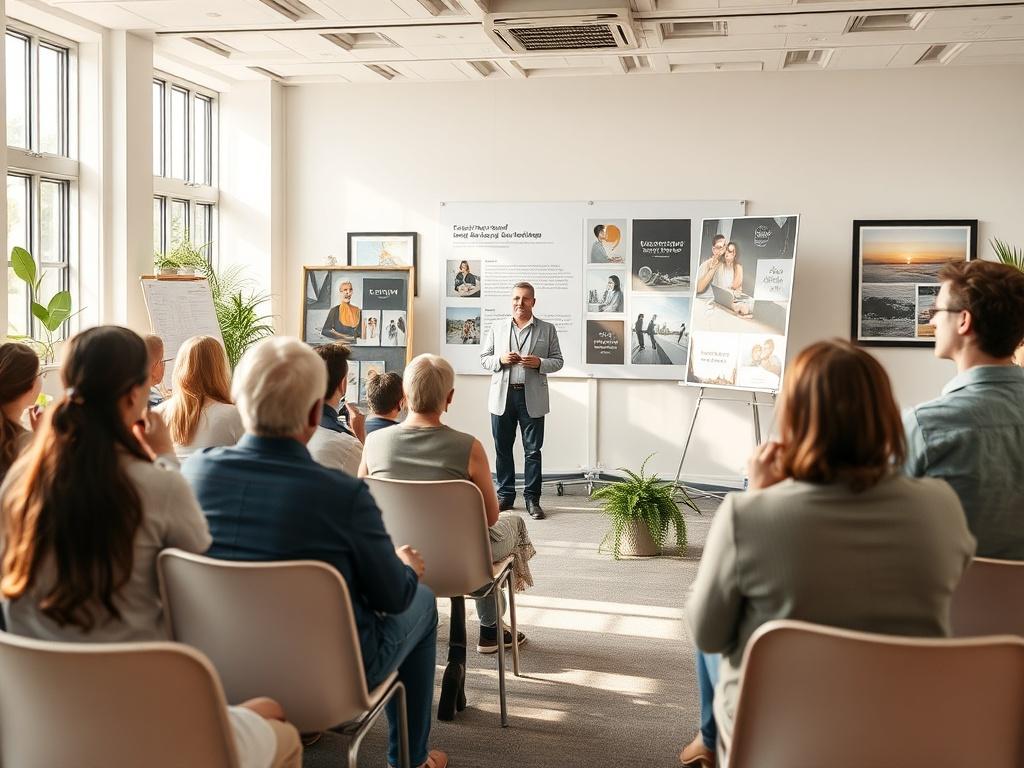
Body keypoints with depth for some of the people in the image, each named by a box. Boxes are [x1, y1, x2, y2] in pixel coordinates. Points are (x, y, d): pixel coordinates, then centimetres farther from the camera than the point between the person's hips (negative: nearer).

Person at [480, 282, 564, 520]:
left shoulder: (547, 329, 5)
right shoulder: (496, 327, 10)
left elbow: (557, 361, 6)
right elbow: (484, 358, 11)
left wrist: (539, 363, -14)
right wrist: (500, 360, -10)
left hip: (532, 398, -2)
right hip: (502, 396, 2)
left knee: (533, 450, 2)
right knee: (503, 448, 7)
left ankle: (532, 499, 8)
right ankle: (505, 495, 18)